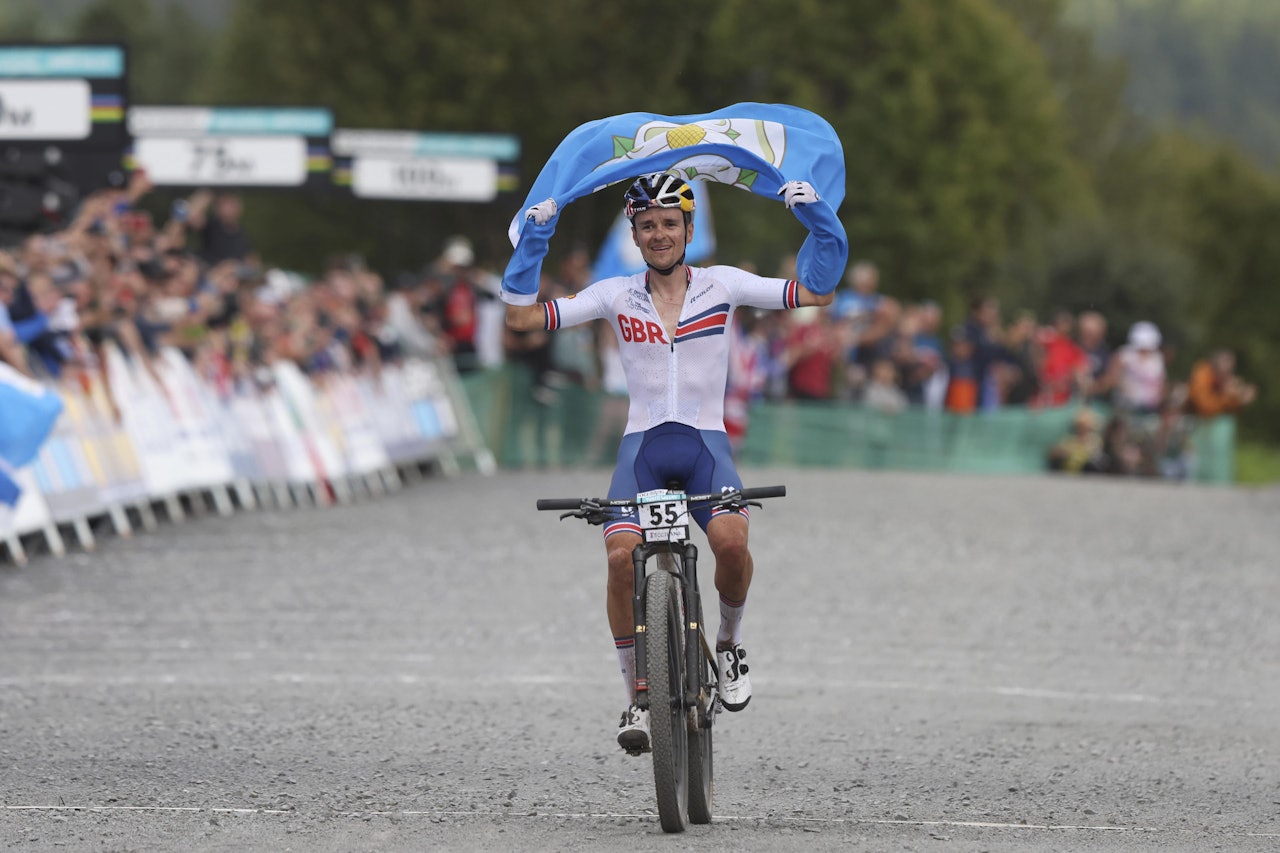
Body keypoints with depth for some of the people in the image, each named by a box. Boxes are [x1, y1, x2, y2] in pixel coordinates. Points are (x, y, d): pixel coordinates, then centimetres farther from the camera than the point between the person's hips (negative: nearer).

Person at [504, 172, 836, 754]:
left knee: (731, 542, -30)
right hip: (642, 445, 1)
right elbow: (521, 318, 1)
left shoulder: (721, 285, 4)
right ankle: (638, 699, -9)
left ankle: (729, 641, 3)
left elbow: (819, 294, 2)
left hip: (706, 444, -1)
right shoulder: (616, 296, 5)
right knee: (623, 557, -24)